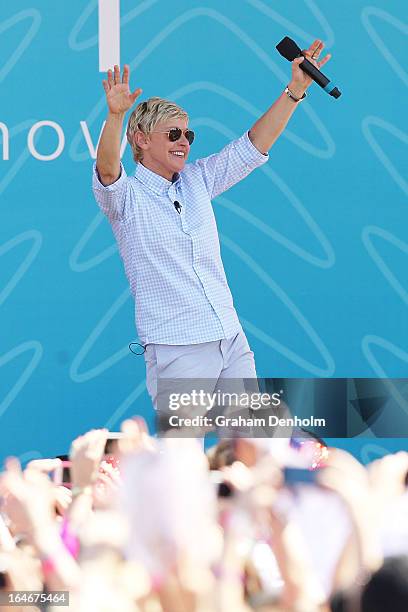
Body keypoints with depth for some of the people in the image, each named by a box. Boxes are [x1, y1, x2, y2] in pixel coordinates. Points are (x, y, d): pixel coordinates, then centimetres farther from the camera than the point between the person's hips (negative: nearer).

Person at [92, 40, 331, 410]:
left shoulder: (197, 181, 13)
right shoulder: (126, 196, -4)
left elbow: (253, 147, 12)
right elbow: (107, 171, -25)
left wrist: (295, 90, 3)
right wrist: (115, 115, -43)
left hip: (231, 338, 6)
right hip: (176, 349, -6)